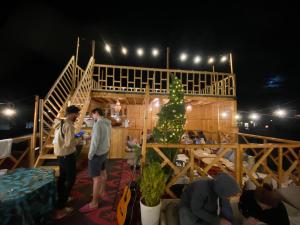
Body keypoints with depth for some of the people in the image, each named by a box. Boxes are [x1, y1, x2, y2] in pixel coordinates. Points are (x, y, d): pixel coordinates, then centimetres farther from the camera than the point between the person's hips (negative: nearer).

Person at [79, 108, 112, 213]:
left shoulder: (97, 124, -26)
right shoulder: (108, 124, 2)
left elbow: (95, 142, -26)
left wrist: (90, 155, -13)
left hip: (97, 154, -9)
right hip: (104, 152, 9)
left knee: (96, 177, 4)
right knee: (103, 172, 23)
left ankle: (94, 203, 20)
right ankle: (101, 191, 44)